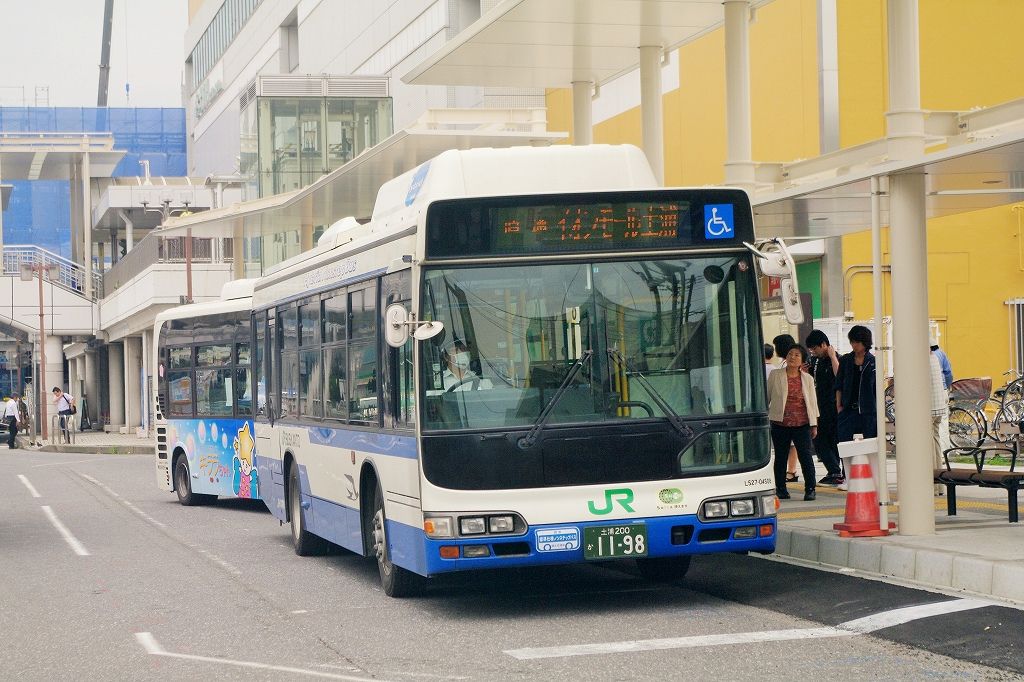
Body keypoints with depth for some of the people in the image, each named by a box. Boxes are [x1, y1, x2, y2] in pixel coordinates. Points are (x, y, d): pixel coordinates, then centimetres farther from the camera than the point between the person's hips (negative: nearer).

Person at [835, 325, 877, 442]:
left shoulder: (873, 362, 3)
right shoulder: (845, 360, 8)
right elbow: (839, 386, 10)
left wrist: (879, 411, 0)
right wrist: (838, 405, 1)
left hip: (868, 411, -1)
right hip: (848, 411, 1)